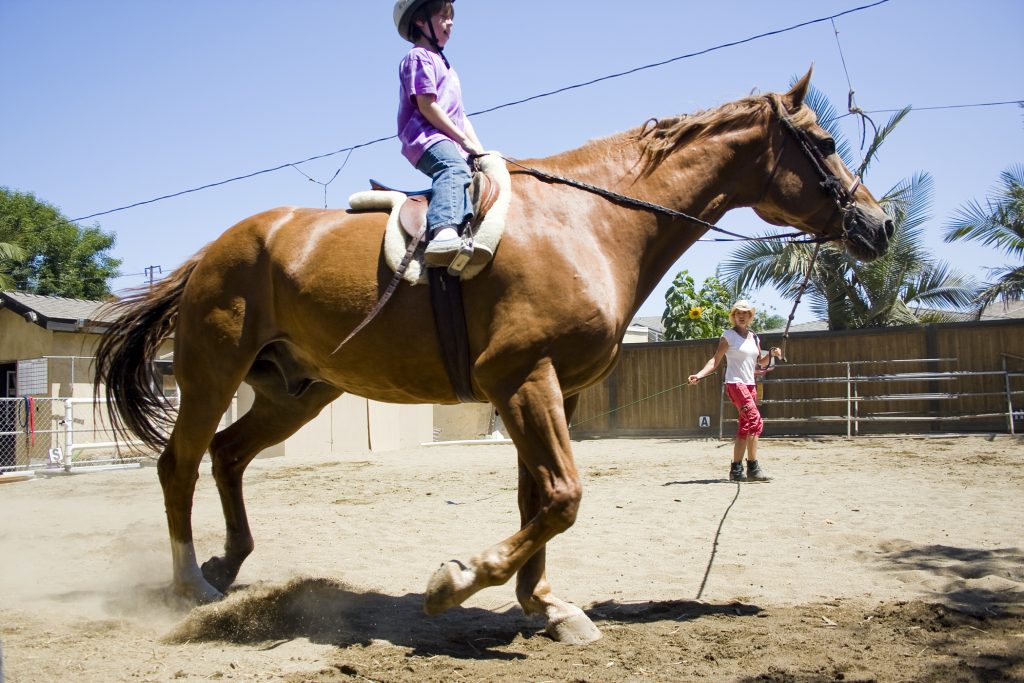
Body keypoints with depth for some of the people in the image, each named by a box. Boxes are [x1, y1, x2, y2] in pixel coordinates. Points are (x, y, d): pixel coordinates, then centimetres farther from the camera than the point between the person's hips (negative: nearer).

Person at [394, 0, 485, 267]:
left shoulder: (444, 65, 32)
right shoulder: (420, 57, 3)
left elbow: (460, 116, 29)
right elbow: (427, 106, -10)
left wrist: (479, 150, 14)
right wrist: (464, 140, -11)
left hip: (454, 145, 10)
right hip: (426, 137, -10)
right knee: (454, 168, -36)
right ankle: (444, 232, -61)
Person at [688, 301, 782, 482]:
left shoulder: (754, 338, 15)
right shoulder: (729, 336, -3)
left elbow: (761, 363, 22)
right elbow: (715, 360, -7)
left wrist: (771, 353, 2)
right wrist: (700, 375, -21)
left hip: (750, 385, 7)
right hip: (735, 384, -7)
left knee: (745, 427, 6)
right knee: (755, 420, -20)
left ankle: (736, 469, 11)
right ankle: (753, 467, -19)